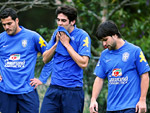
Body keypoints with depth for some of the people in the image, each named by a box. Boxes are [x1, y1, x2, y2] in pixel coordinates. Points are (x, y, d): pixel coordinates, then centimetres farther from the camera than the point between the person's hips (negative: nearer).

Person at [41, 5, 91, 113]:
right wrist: (57, 43, -4)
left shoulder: (82, 36, -8)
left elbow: (83, 64, -17)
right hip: (54, 88, 5)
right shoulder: (57, 33, 10)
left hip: (73, 91, -5)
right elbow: (45, 59, 11)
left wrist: (66, 44, -13)